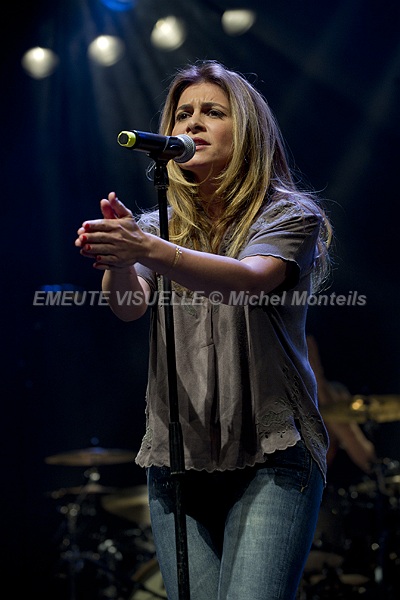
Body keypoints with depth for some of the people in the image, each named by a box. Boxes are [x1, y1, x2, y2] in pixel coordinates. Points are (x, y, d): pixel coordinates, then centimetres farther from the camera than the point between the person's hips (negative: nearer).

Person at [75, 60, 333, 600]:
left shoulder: (289, 214, 1)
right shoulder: (158, 224, 13)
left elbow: (248, 280, -20)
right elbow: (128, 306, -6)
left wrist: (150, 250, -36)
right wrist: (117, 259, -30)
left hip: (270, 457, -3)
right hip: (177, 457, 4)